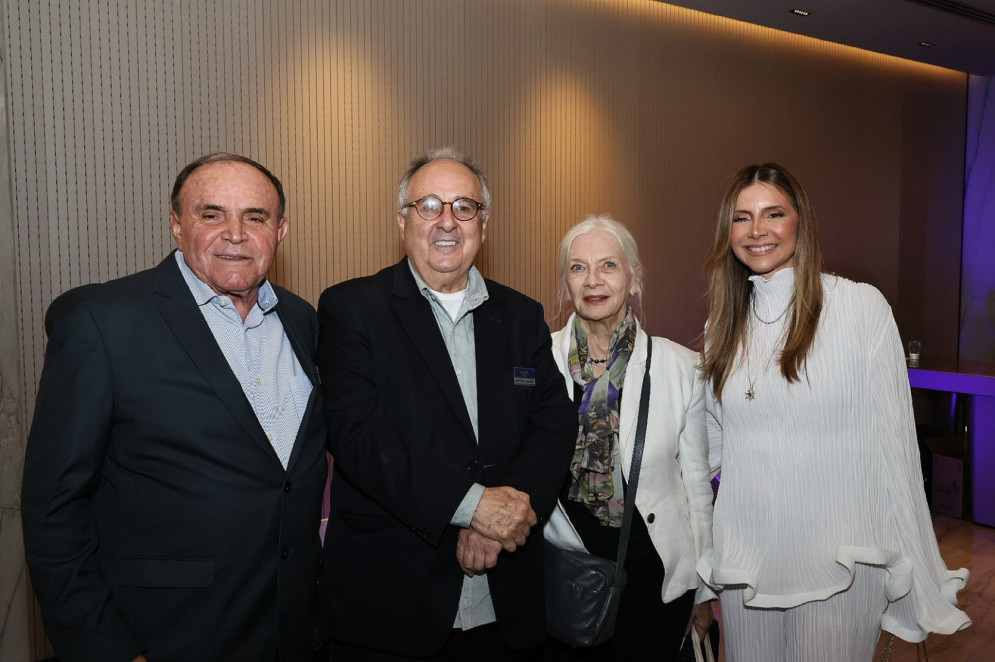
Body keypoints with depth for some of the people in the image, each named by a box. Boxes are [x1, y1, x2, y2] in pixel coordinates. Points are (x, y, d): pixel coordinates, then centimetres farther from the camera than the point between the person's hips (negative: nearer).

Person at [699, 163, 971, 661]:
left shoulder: (861, 307, -9)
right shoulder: (725, 324, 5)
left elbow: (893, 439, -7)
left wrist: (913, 577, -6)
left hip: (839, 562, -4)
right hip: (745, 561, 4)